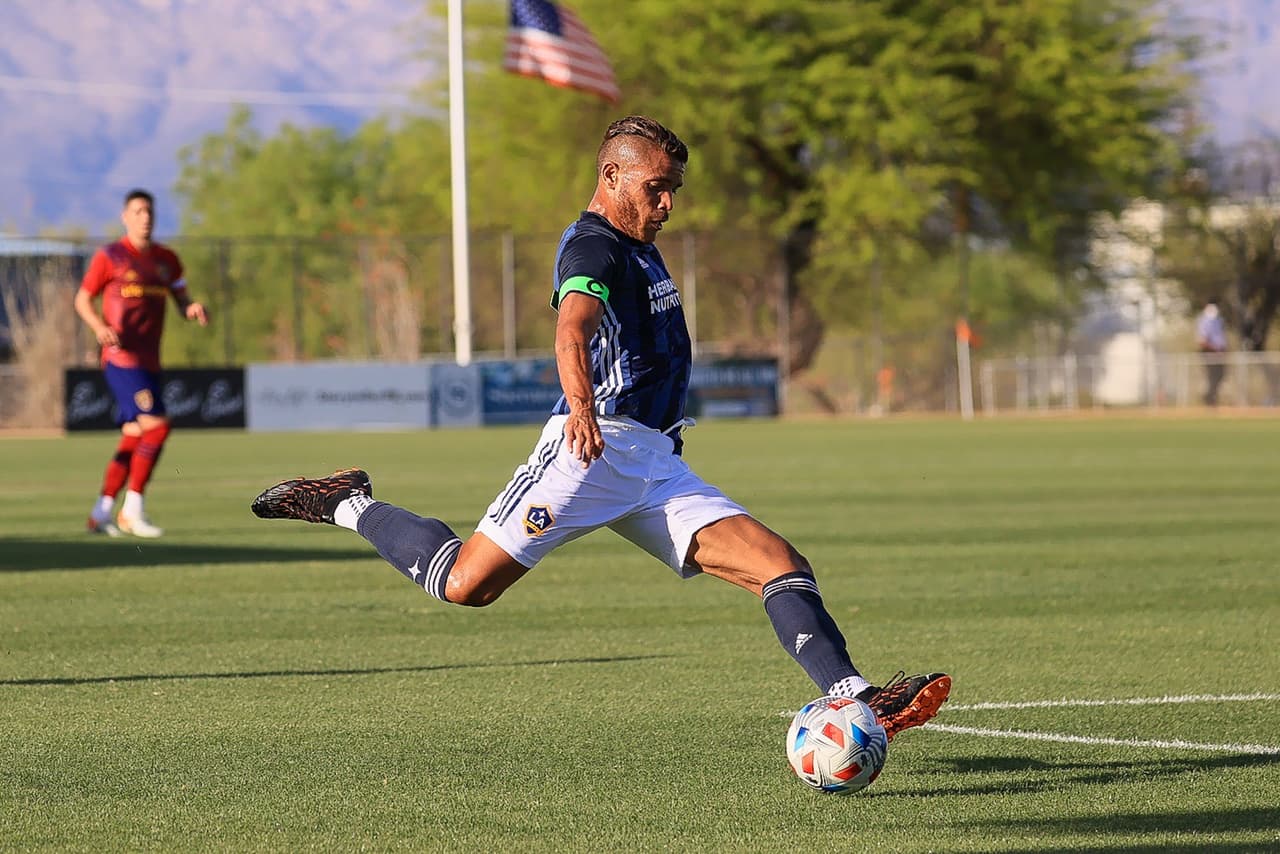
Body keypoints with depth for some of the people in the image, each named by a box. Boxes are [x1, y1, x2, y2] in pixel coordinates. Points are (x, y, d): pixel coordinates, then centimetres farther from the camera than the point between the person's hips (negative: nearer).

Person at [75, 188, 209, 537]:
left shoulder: (166, 259, 14)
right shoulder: (109, 257, -2)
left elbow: (182, 302, 16)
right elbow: (82, 299, 2)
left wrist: (194, 309, -9)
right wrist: (100, 328, -16)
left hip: (149, 361, 7)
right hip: (121, 357, -7)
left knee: (134, 437, 7)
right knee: (156, 425, -18)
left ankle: (101, 512, 15)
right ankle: (133, 509, -12)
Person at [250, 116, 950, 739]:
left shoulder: (637, 249, 23)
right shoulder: (592, 247, -9)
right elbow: (573, 327, -30)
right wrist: (581, 406, -47)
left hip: (655, 460, 9)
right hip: (594, 452, -9)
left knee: (779, 564, -8)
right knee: (466, 582, -13)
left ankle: (853, 698, -19)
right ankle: (349, 507, 12)